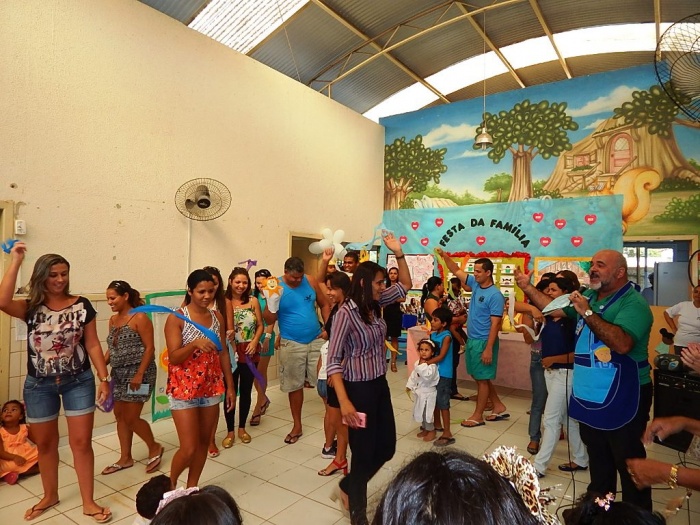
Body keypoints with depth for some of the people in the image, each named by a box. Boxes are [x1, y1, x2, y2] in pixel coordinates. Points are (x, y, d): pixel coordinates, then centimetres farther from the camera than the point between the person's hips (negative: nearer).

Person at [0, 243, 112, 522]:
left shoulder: (81, 306, -5)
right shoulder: (31, 308, -3)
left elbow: (92, 345, -3)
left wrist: (104, 379, -7)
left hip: (78, 382, -1)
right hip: (39, 385, 2)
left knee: (81, 442, 3)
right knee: (45, 444, 17)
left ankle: (88, 502, 17)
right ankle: (50, 496, 40)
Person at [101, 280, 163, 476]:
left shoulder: (140, 318, -14)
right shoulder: (113, 320, 9)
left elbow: (149, 348, -17)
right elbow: (112, 348, 14)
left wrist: (139, 374, -21)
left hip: (137, 373, -8)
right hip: (119, 374, 8)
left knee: (131, 417, -3)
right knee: (120, 415, 13)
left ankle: (155, 448, 20)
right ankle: (125, 458, 28)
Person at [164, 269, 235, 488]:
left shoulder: (217, 317, 3)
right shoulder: (176, 318, -12)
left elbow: (223, 353, 8)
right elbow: (173, 357, -17)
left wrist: (230, 386, 8)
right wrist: (195, 343, -35)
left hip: (211, 389, 5)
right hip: (183, 390, -5)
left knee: (204, 442, 14)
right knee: (189, 448, -2)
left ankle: (191, 488, 35)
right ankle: (170, 485, 29)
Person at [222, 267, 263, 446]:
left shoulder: (253, 301, 0)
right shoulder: (224, 302, -8)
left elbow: (260, 325, 3)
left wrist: (254, 342, -10)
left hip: (250, 352, 3)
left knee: (246, 391, 13)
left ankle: (242, 428, 31)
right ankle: (230, 432, 23)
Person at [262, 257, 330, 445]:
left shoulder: (311, 281, -4)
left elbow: (324, 305, 7)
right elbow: (269, 320, -9)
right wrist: (271, 304, -28)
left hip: (317, 340, 1)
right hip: (292, 344, -1)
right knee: (295, 385, 12)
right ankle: (297, 426, 28)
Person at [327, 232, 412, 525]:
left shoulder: (376, 304, 1)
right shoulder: (346, 313, -20)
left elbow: (406, 285, 13)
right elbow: (333, 361, -19)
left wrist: (398, 253, 1)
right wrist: (344, 402, -25)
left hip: (380, 385, 8)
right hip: (358, 388, -8)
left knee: (386, 447, 18)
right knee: (364, 453, 7)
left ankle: (347, 487, 42)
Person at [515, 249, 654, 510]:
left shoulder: (633, 303, -19)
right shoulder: (589, 296, 6)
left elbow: (623, 344, -33)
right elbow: (555, 309, 12)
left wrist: (588, 313, -31)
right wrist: (527, 287, 8)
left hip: (622, 399, -8)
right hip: (589, 395, 8)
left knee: (628, 461, 8)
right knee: (597, 457, 24)